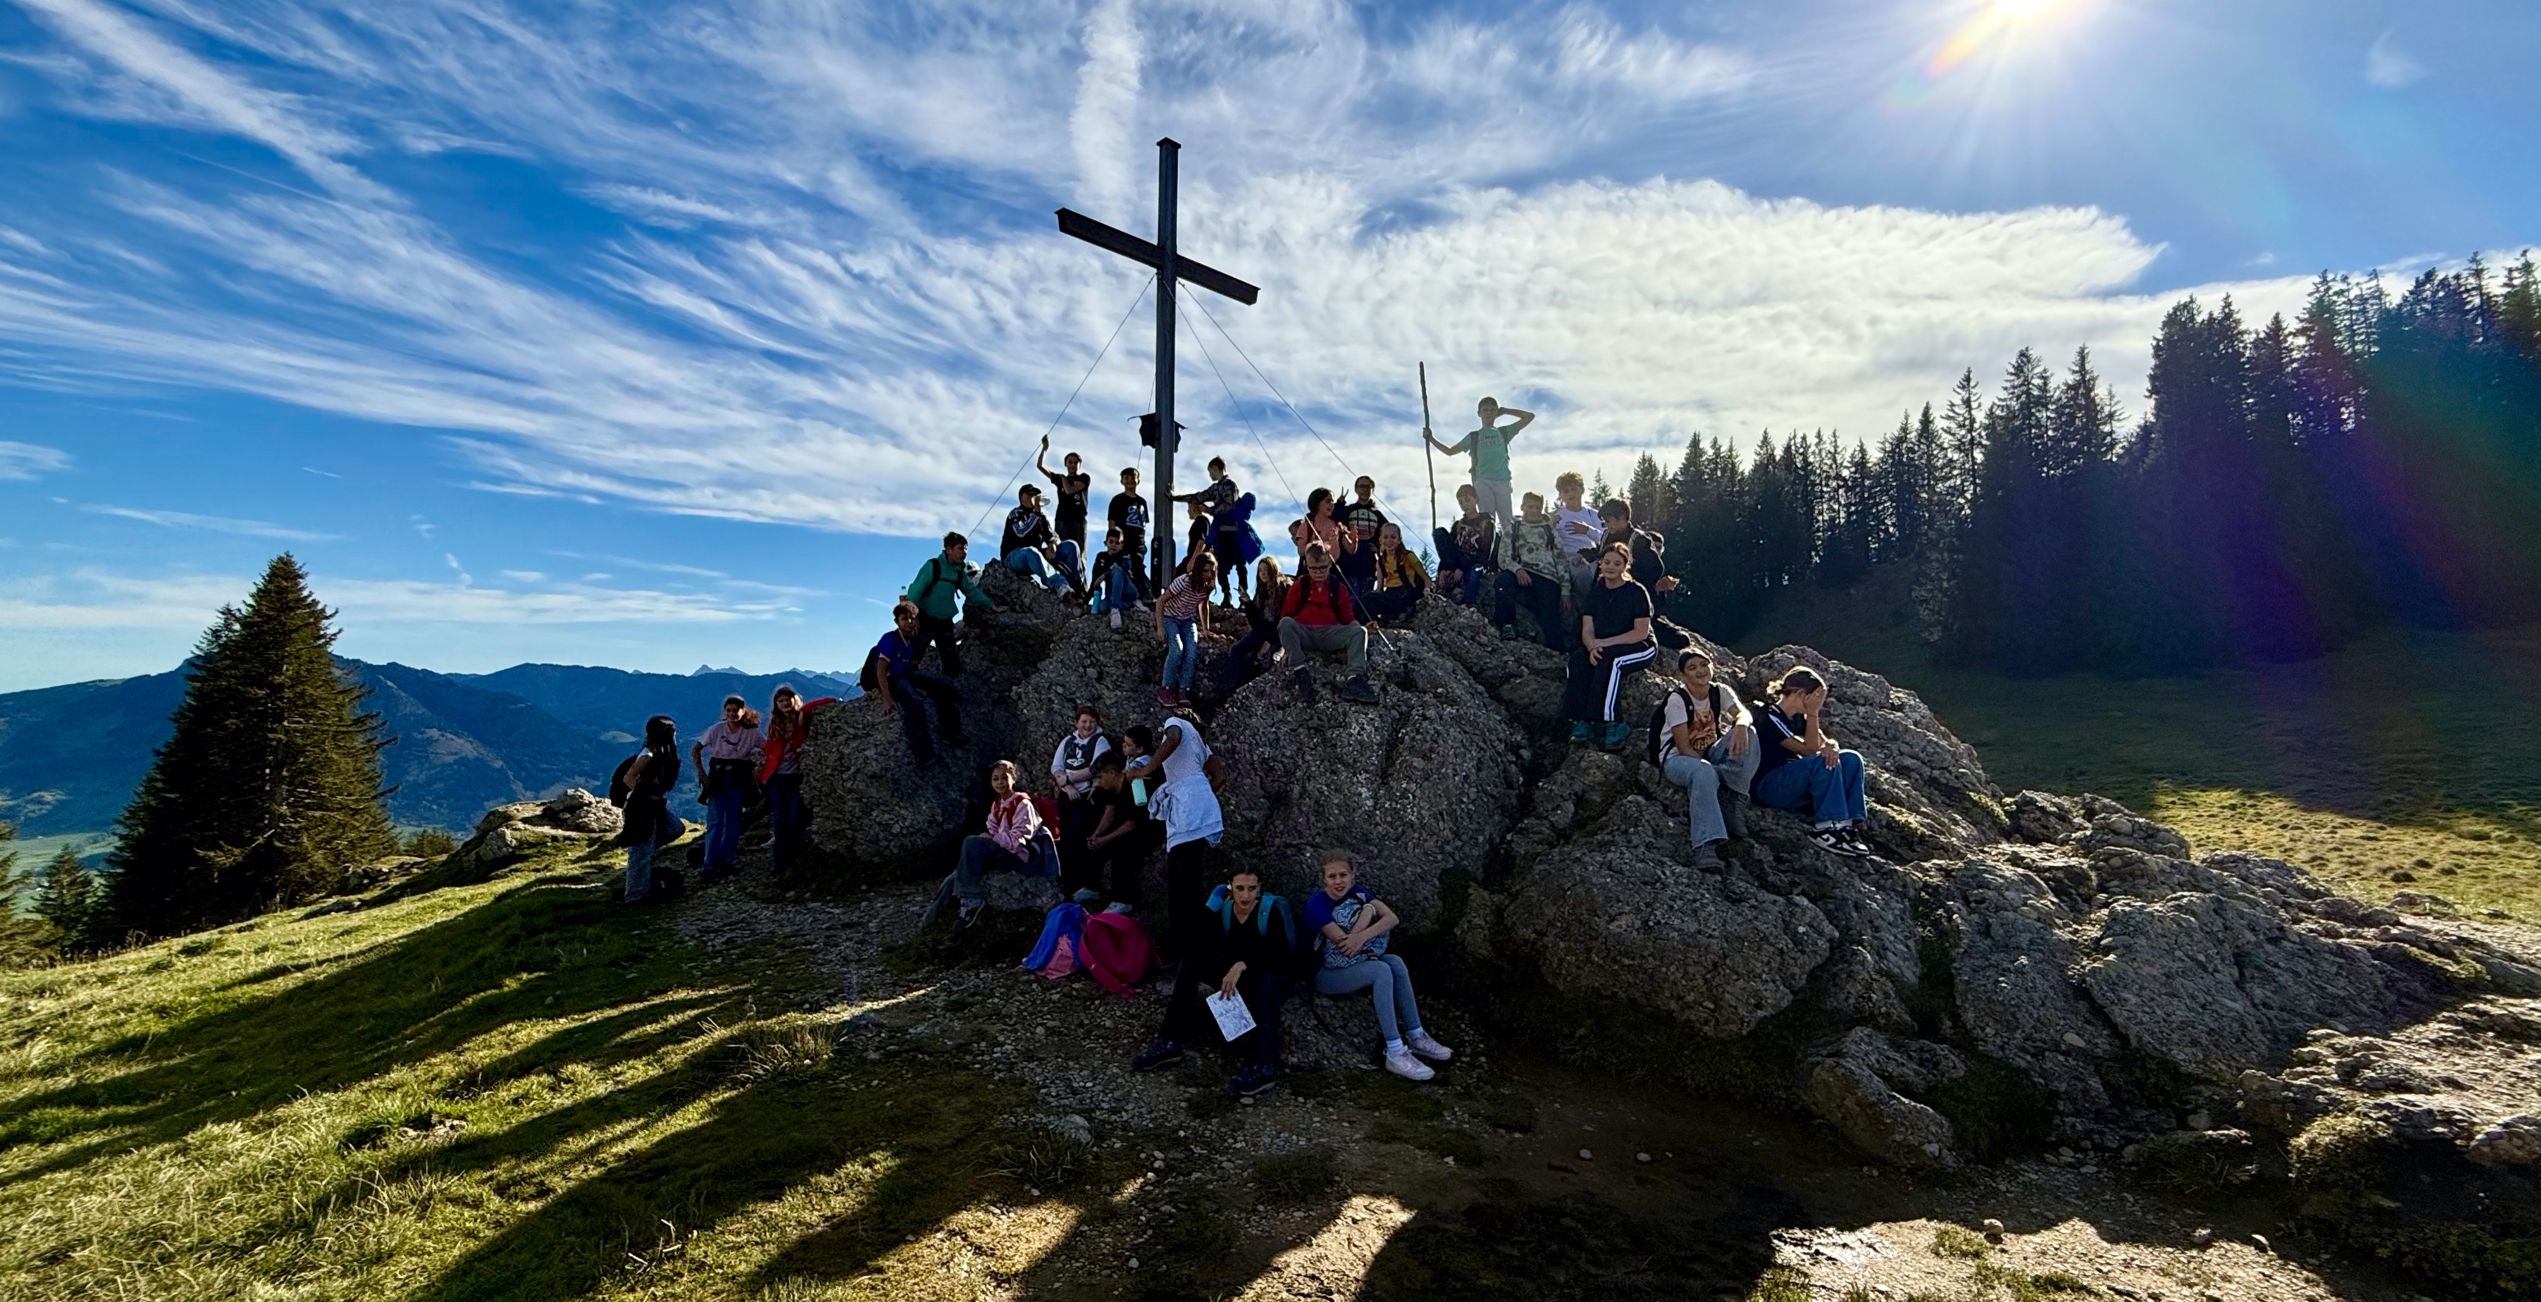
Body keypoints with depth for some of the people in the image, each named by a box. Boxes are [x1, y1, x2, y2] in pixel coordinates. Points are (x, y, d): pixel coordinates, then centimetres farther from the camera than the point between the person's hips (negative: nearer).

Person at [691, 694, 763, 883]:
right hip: (718, 777, -1)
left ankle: (726, 862, 17)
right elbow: (695, 749, 2)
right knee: (715, 822, -6)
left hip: (739, 778, 1)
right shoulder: (716, 729, -5)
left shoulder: (751, 732, -4)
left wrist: (758, 767, -6)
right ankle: (709, 867, -4)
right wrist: (701, 773, -6)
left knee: (733, 822, 6)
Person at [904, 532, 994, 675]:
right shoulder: (933, 566, -14)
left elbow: (971, 591, 15)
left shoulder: (959, 572, 6)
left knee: (952, 661, 9)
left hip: (945, 622, 6)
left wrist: (990, 604, 9)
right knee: (913, 660, -5)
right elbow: (916, 590, -19)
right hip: (925, 620, -6)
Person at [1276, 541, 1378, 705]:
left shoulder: (1338, 587, 13)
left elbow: (1349, 618, 12)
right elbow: (1285, 616, 8)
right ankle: (1300, 672, -38)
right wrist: (1284, 642, -11)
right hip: (1303, 634, -1)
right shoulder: (1299, 585, 11)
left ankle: (1356, 678, -42)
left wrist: (1360, 626, -12)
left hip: (1330, 634, 1)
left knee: (1359, 631, -24)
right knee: (1285, 623, -32)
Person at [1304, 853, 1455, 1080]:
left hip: (1352, 965, 6)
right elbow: (1344, 945, -27)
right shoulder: (1316, 904, -20)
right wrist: (1367, 913, -19)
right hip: (1324, 974, -6)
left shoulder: (1356, 892, -1)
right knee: (1381, 971, -28)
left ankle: (1415, 1037, -11)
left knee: (1395, 962, -19)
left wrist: (1364, 935, -31)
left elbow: (1392, 918, -14)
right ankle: (1394, 1054, -27)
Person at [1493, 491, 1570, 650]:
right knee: (1502, 580, -34)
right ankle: (1507, 626, -20)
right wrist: (1517, 569, -15)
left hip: (1548, 578, 0)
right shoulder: (1513, 529, 21)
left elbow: (1561, 560, 15)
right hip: (1522, 575, 0)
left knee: (1551, 623, -18)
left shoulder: (1550, 530, 22)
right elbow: (1503, 558, 9)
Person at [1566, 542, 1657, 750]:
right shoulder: (1595, 593, 9)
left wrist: (1606, 643, -24)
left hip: (1640, 647, -4)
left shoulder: (1637, 592, -6)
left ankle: (1603, 721, -34)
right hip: (1602, 648, 4)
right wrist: (1592, 646, -25)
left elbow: (1641, 632, -13)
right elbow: (1587, 629, -1)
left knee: (1609, 659, -36)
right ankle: (1580, 720, -32)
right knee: (1578, 658, -27)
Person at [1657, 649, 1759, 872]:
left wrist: (1740, 726, -43)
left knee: (1747, 733, -21)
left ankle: (1734, 801, -21)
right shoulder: (1677, 699, -16)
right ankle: (1706, 845, -42)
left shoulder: (1719, 691, -1)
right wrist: (1706, 765, -26)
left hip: (1709, 754, 5)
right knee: (1704, 773, -41)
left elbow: (1743, 713, -21)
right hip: (1678, 758, -5)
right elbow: (1684, 747, -19)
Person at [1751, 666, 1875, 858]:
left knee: (1851, 759, -8)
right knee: (1822, 762, -31)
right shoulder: (1770, 717, -13)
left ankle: (1850, 824, -17)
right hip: (1769, 788, -9)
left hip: (1796, 783, 9)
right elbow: (1809, 749, -17)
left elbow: (1825, 741, 4)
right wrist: (1813, 713, -18)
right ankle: (1827, 828, -27)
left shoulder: (1798, 718, 14)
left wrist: (1831, 746, -20)